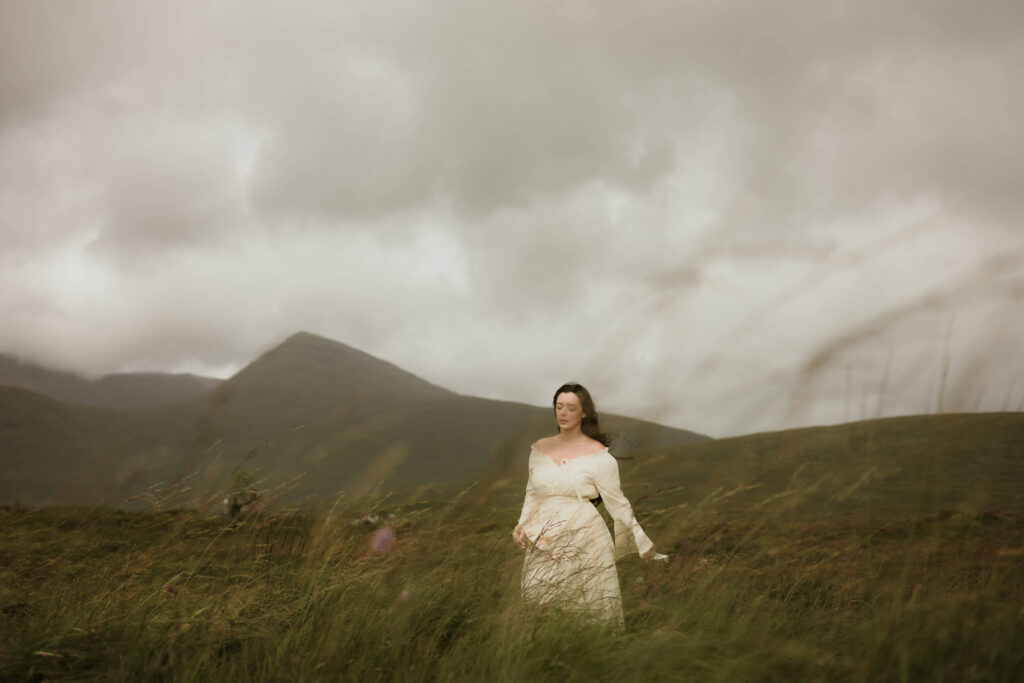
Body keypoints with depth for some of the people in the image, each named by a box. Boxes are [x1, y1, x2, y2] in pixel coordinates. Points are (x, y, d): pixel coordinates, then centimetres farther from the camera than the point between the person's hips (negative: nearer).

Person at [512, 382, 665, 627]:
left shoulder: (598, 454, -3)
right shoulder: (540, 449, 10)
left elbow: (617, 502, 1)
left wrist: (644, 544, 2)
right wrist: (522, 524, 4)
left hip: (584, 543, -4)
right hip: (545, 546, 4)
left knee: (590, 612, -3)